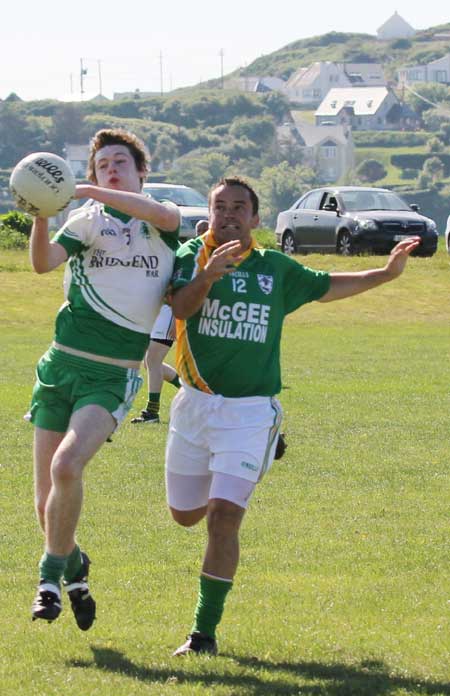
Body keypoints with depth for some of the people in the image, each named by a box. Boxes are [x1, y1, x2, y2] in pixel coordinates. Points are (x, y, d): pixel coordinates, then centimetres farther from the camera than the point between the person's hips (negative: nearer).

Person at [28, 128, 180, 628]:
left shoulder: (165, 223, 6)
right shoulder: (89, 220, 6)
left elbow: (164, 215, -20)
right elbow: (43, 262, -12)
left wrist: (84, 191, -24)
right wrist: (41, 215, -32)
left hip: (114, 376, -2)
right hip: (62, 363, 2)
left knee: (67, 465, -25)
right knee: (46, 500, 2)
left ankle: (51, 576, -9)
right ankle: (74, 570, 30)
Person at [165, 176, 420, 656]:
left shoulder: (275, 269, 5)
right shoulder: (192, 255, -2)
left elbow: (326, 287, 22)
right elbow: (181, 307, -20)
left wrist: (387, 273, 15)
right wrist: (207, 276, -39)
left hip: (249, 412, -1)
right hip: (194, 404, 1)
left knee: (223, 517, -15)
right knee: (186, 514, 13)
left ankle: (205, 630, -7)